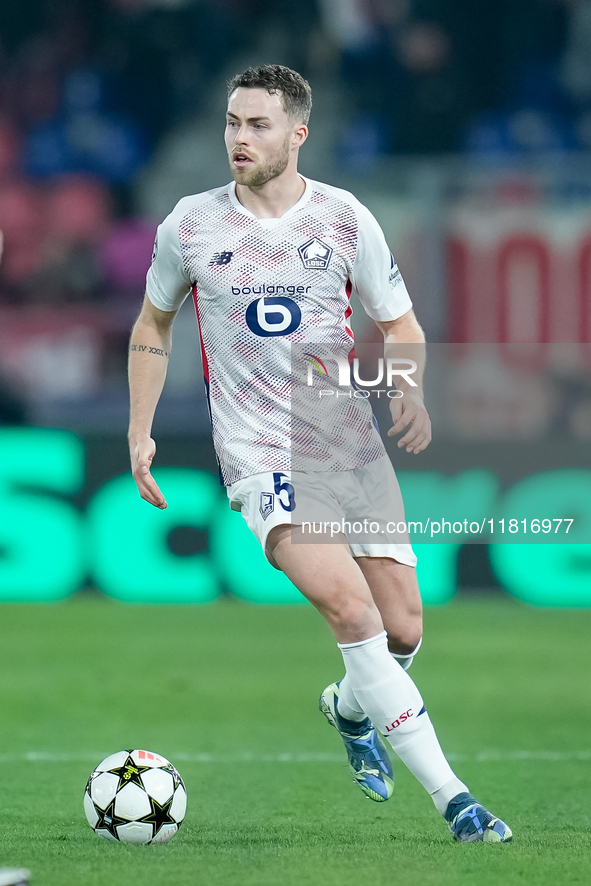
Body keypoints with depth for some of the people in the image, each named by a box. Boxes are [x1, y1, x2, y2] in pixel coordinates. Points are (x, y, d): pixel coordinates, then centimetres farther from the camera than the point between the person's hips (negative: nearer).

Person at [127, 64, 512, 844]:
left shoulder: (345, 219, 0)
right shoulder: (190, 226, 0)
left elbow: (399, 323, 9)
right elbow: (153, 324, 16)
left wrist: (411, 388, -12)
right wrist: (140, 432, 11)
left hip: (352, 448, 3)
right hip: (261, 456, -3)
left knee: (402, 632, 3)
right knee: (352, 610, -24)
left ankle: (350, 708, 41)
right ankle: (452, 799, -23)